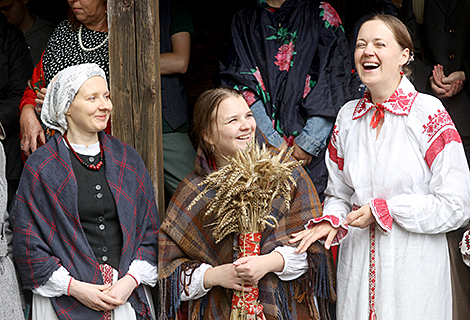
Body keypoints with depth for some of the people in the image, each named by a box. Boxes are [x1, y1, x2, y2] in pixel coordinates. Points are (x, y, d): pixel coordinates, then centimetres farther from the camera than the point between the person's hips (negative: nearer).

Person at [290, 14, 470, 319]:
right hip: (357, 263, 4)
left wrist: (383, 209, -13)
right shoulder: (348, 116, 6)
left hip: (414, 267, -4)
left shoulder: (429, 113, -10)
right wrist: (331, 221, -8)